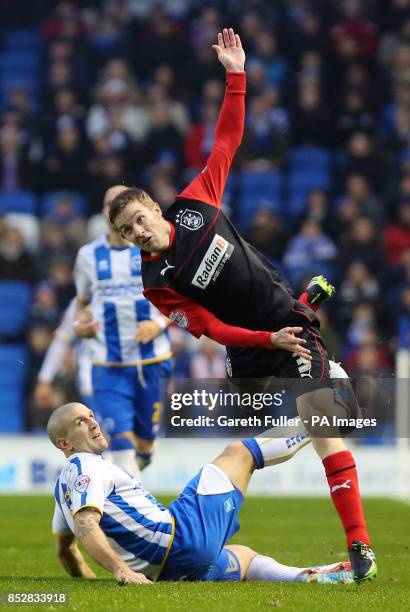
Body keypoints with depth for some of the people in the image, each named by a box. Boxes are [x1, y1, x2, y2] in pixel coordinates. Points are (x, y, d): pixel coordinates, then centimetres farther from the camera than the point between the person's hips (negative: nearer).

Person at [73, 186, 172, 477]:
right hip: (109, 367, 0)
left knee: (146, 439, 12)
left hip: (152, 362, 0)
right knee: (121, 440, -15)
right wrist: (80, 324, -2)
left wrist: (159, 323, -13)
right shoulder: (89, 255, 6)